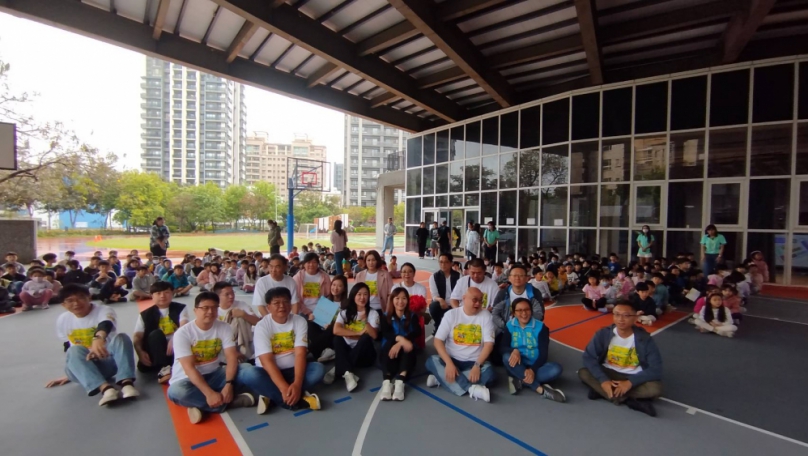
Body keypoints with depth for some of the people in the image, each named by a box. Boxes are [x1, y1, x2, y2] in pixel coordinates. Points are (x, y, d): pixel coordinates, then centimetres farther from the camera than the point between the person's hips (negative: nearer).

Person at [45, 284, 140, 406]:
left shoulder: (104, 311, -13)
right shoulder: (62, 320, 2)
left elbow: (105, 325, -39)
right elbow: (68, 347, 15)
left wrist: (99, 338, -61)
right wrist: (69, 373, 18)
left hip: (109, 362, -3)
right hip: (84, 367, 3)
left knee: (120, 338, -31)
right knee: (74, 351, -29)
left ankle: (126, 383, -48)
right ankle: (105, 388, -48)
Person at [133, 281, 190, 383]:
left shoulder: (181, 309, 4)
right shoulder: (145, 315, 8)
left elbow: (184, 327, -13)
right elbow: (137, 336, 0)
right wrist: (140, 352, -20)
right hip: (157, 351, 1)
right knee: (155, 334, -29)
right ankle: (164, 368, -37)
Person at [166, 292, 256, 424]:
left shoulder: (224, 328, -6)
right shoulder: (183, 333, -16)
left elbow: (232, 358, -13)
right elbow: (189, 368, -22)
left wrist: (229, 384, -30)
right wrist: (209, 393, -31)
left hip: (214, 375, 3)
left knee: (247, 369, -19)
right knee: (176, 392, -37)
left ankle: (201, 406, -20)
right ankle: (230, 401, -24)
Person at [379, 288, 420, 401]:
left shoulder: (412, 317, 6)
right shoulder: (386, 318, 5)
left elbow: (417, 332, -14)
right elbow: (385, 333, -15)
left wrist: (400, 343, -31)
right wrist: (401, 339, -36)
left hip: (405, 353, 0)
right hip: (390, 354, 0)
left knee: (407, 345, -31)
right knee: (389, 343, -31)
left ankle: (400, 381, -44)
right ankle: (387, 381, -42)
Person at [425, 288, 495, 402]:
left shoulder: (486, 316, -2)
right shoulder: (451, 314, -3)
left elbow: (489, 344, -9)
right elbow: (438, 341, -9)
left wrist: (477, 365, -23)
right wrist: (449, 363, -23)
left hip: (474, 362, 0)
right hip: (452, 359, 0)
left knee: (488, 372, -31)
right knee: (431, 361, -27)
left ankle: (441, 377, -20)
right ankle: (471, 388, -30)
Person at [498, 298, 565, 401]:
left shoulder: (541, 327, -5)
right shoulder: (509, 326, -1)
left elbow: (544, 353, -10)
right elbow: (502, 347, -10)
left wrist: (533, 369, -27)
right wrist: (514, 350, -34)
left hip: (535, 366, 0)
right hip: (518, 366, 0)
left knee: (556, 369, -29)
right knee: (506, 357, -33)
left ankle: (519, 380, -26)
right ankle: (540, 389, -31)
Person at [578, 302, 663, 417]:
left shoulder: (645, 339, -15)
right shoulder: (603, 334, -13)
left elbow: (655, 369, -16)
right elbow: (589, 357, -15)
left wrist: (630, 382, -27)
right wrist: (603, 380, -28)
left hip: (633, 378, -1)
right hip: (608, 374, 1)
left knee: (655, 388, -30)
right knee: (583, 373, -25)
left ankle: (600, 391, -23)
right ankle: (630, 401, -25)